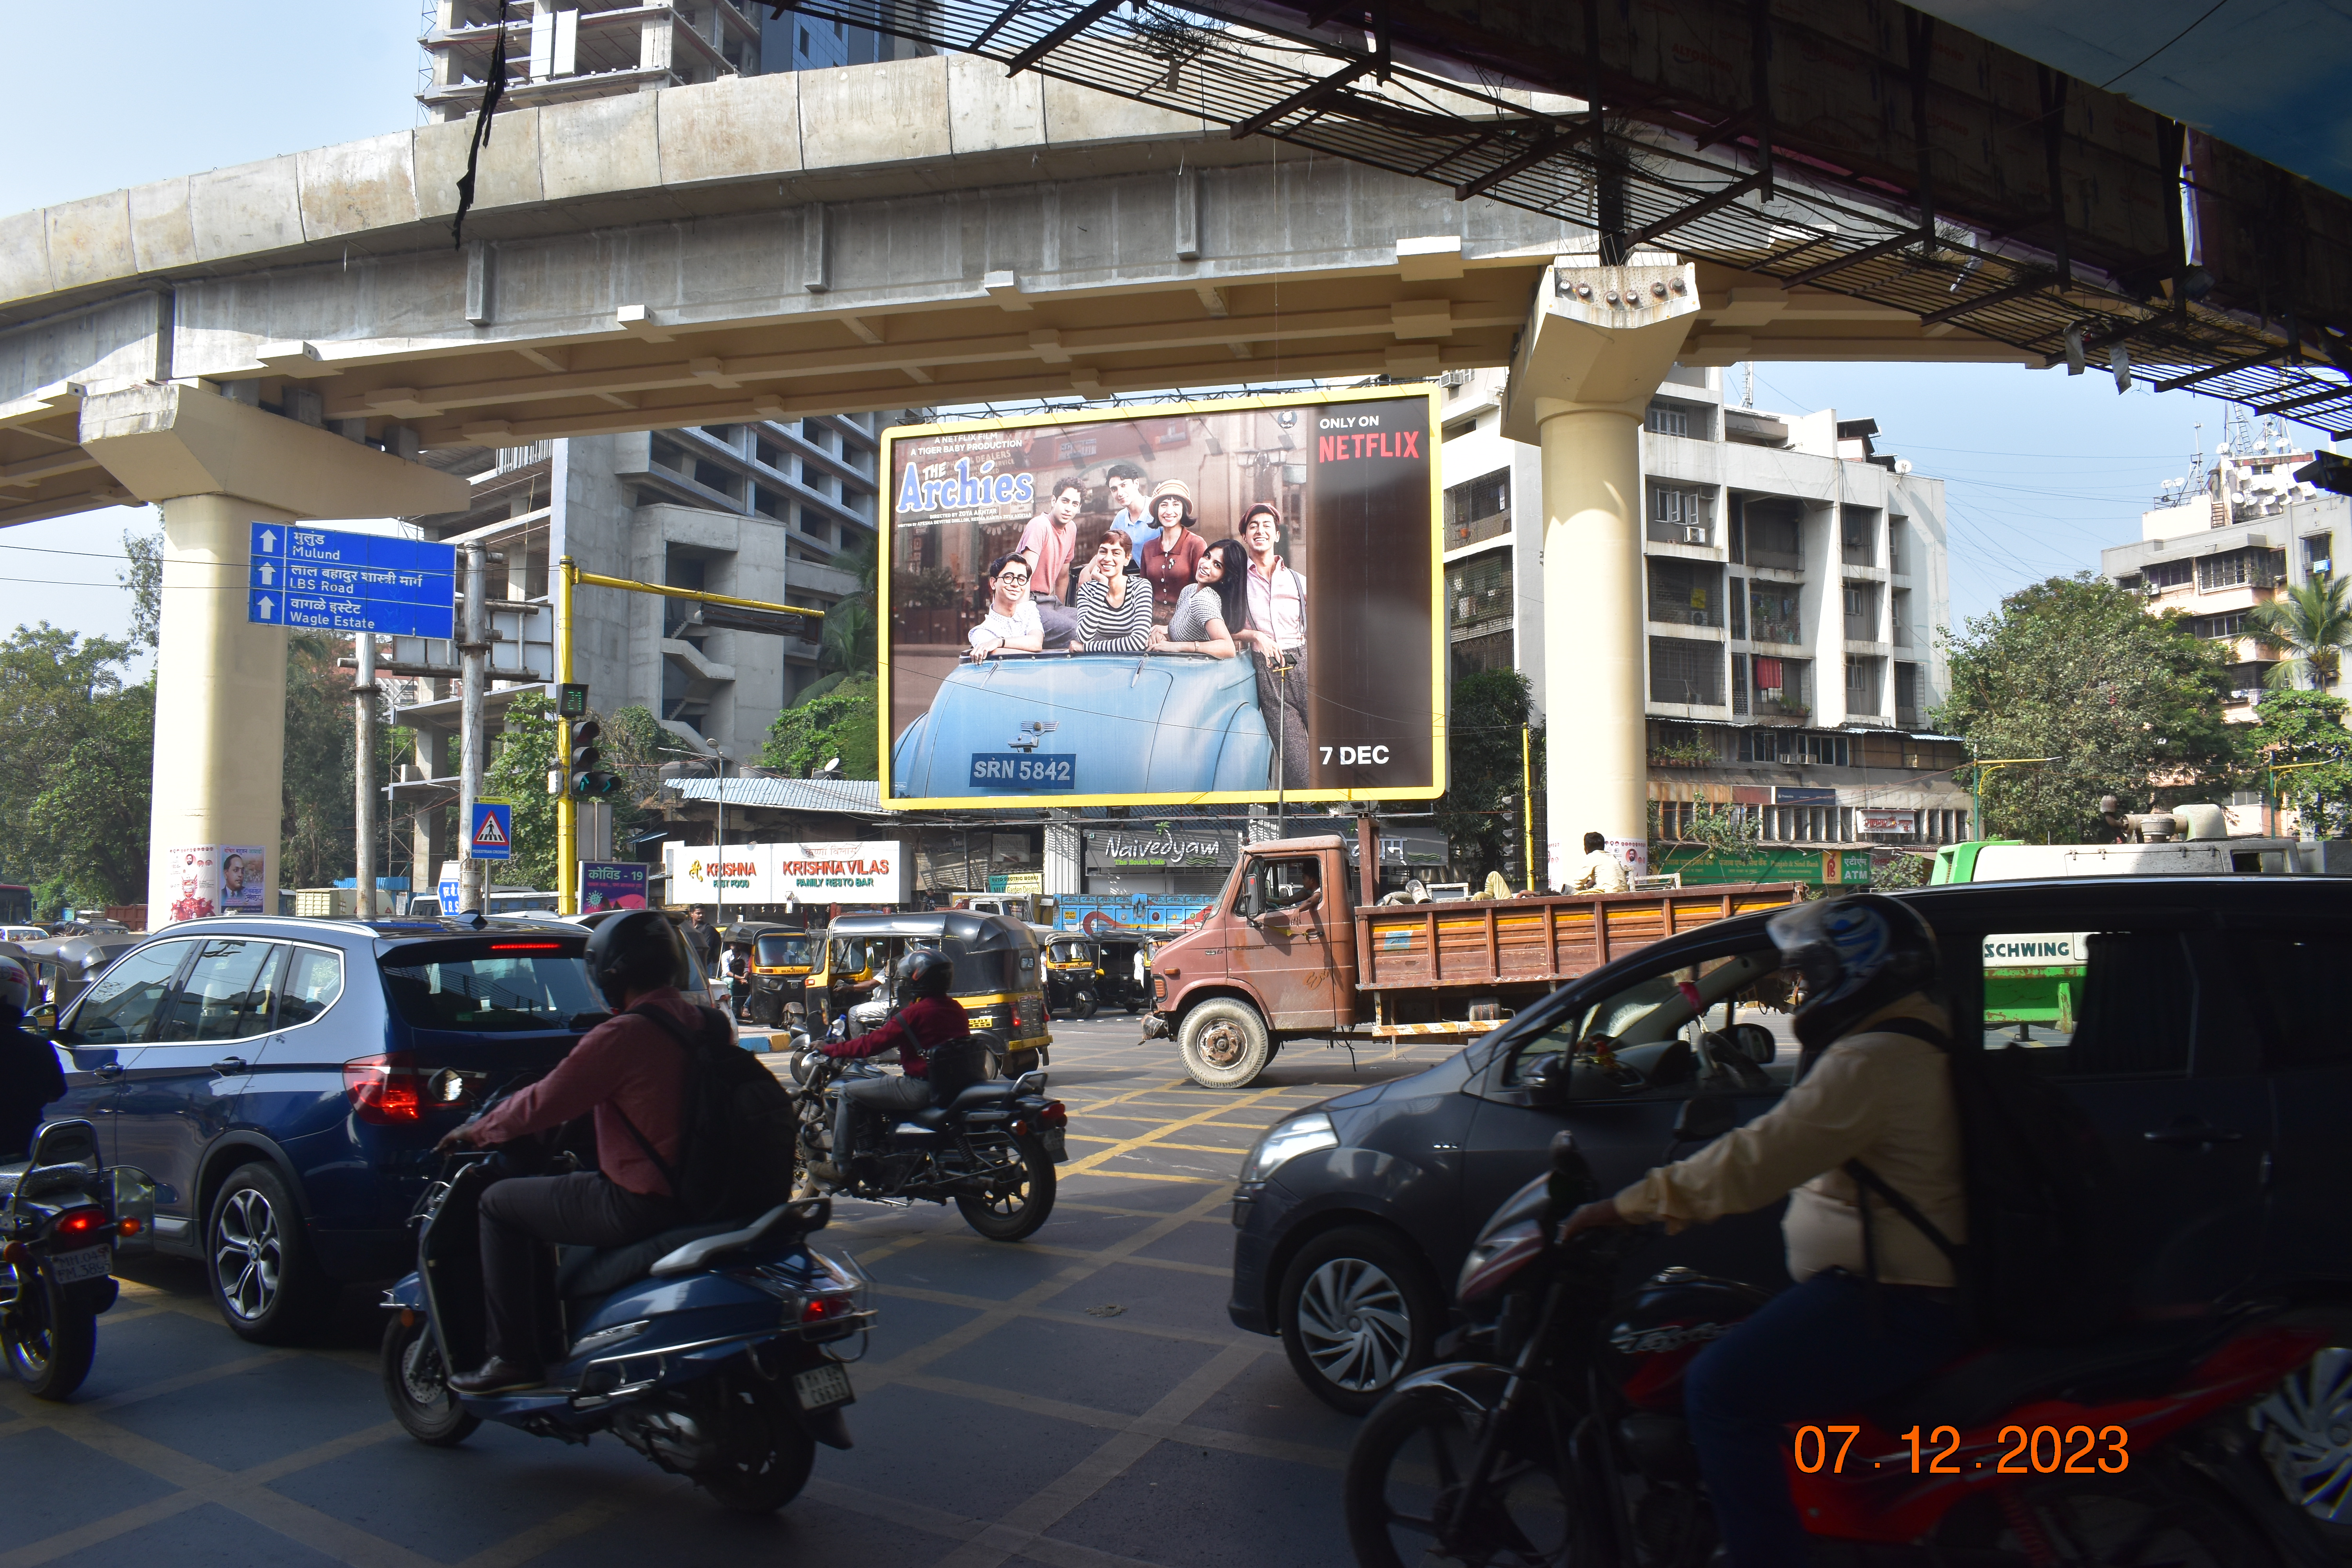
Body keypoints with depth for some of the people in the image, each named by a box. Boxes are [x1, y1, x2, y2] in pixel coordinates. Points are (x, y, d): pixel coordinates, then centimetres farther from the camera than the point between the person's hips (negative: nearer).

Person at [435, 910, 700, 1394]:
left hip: (638, 1204, -9)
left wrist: (473, 1133, 5)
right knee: (547, 1190, 30)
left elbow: (543, 1106, -12)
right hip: (691, 1193, 9)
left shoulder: (622, 1035, -18)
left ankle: (512, 1358, 9)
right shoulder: (695, 1022, 7)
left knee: (500, 1203, 8)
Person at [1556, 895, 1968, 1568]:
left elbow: (1760, 1160, -27)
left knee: (1723, 1387, -21)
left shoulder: (1872, 1060, -21)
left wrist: (1625, 1206, -23)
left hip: (1892, 1307, -11)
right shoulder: (1916, 1038, 13)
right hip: (1913, 1283, 11)